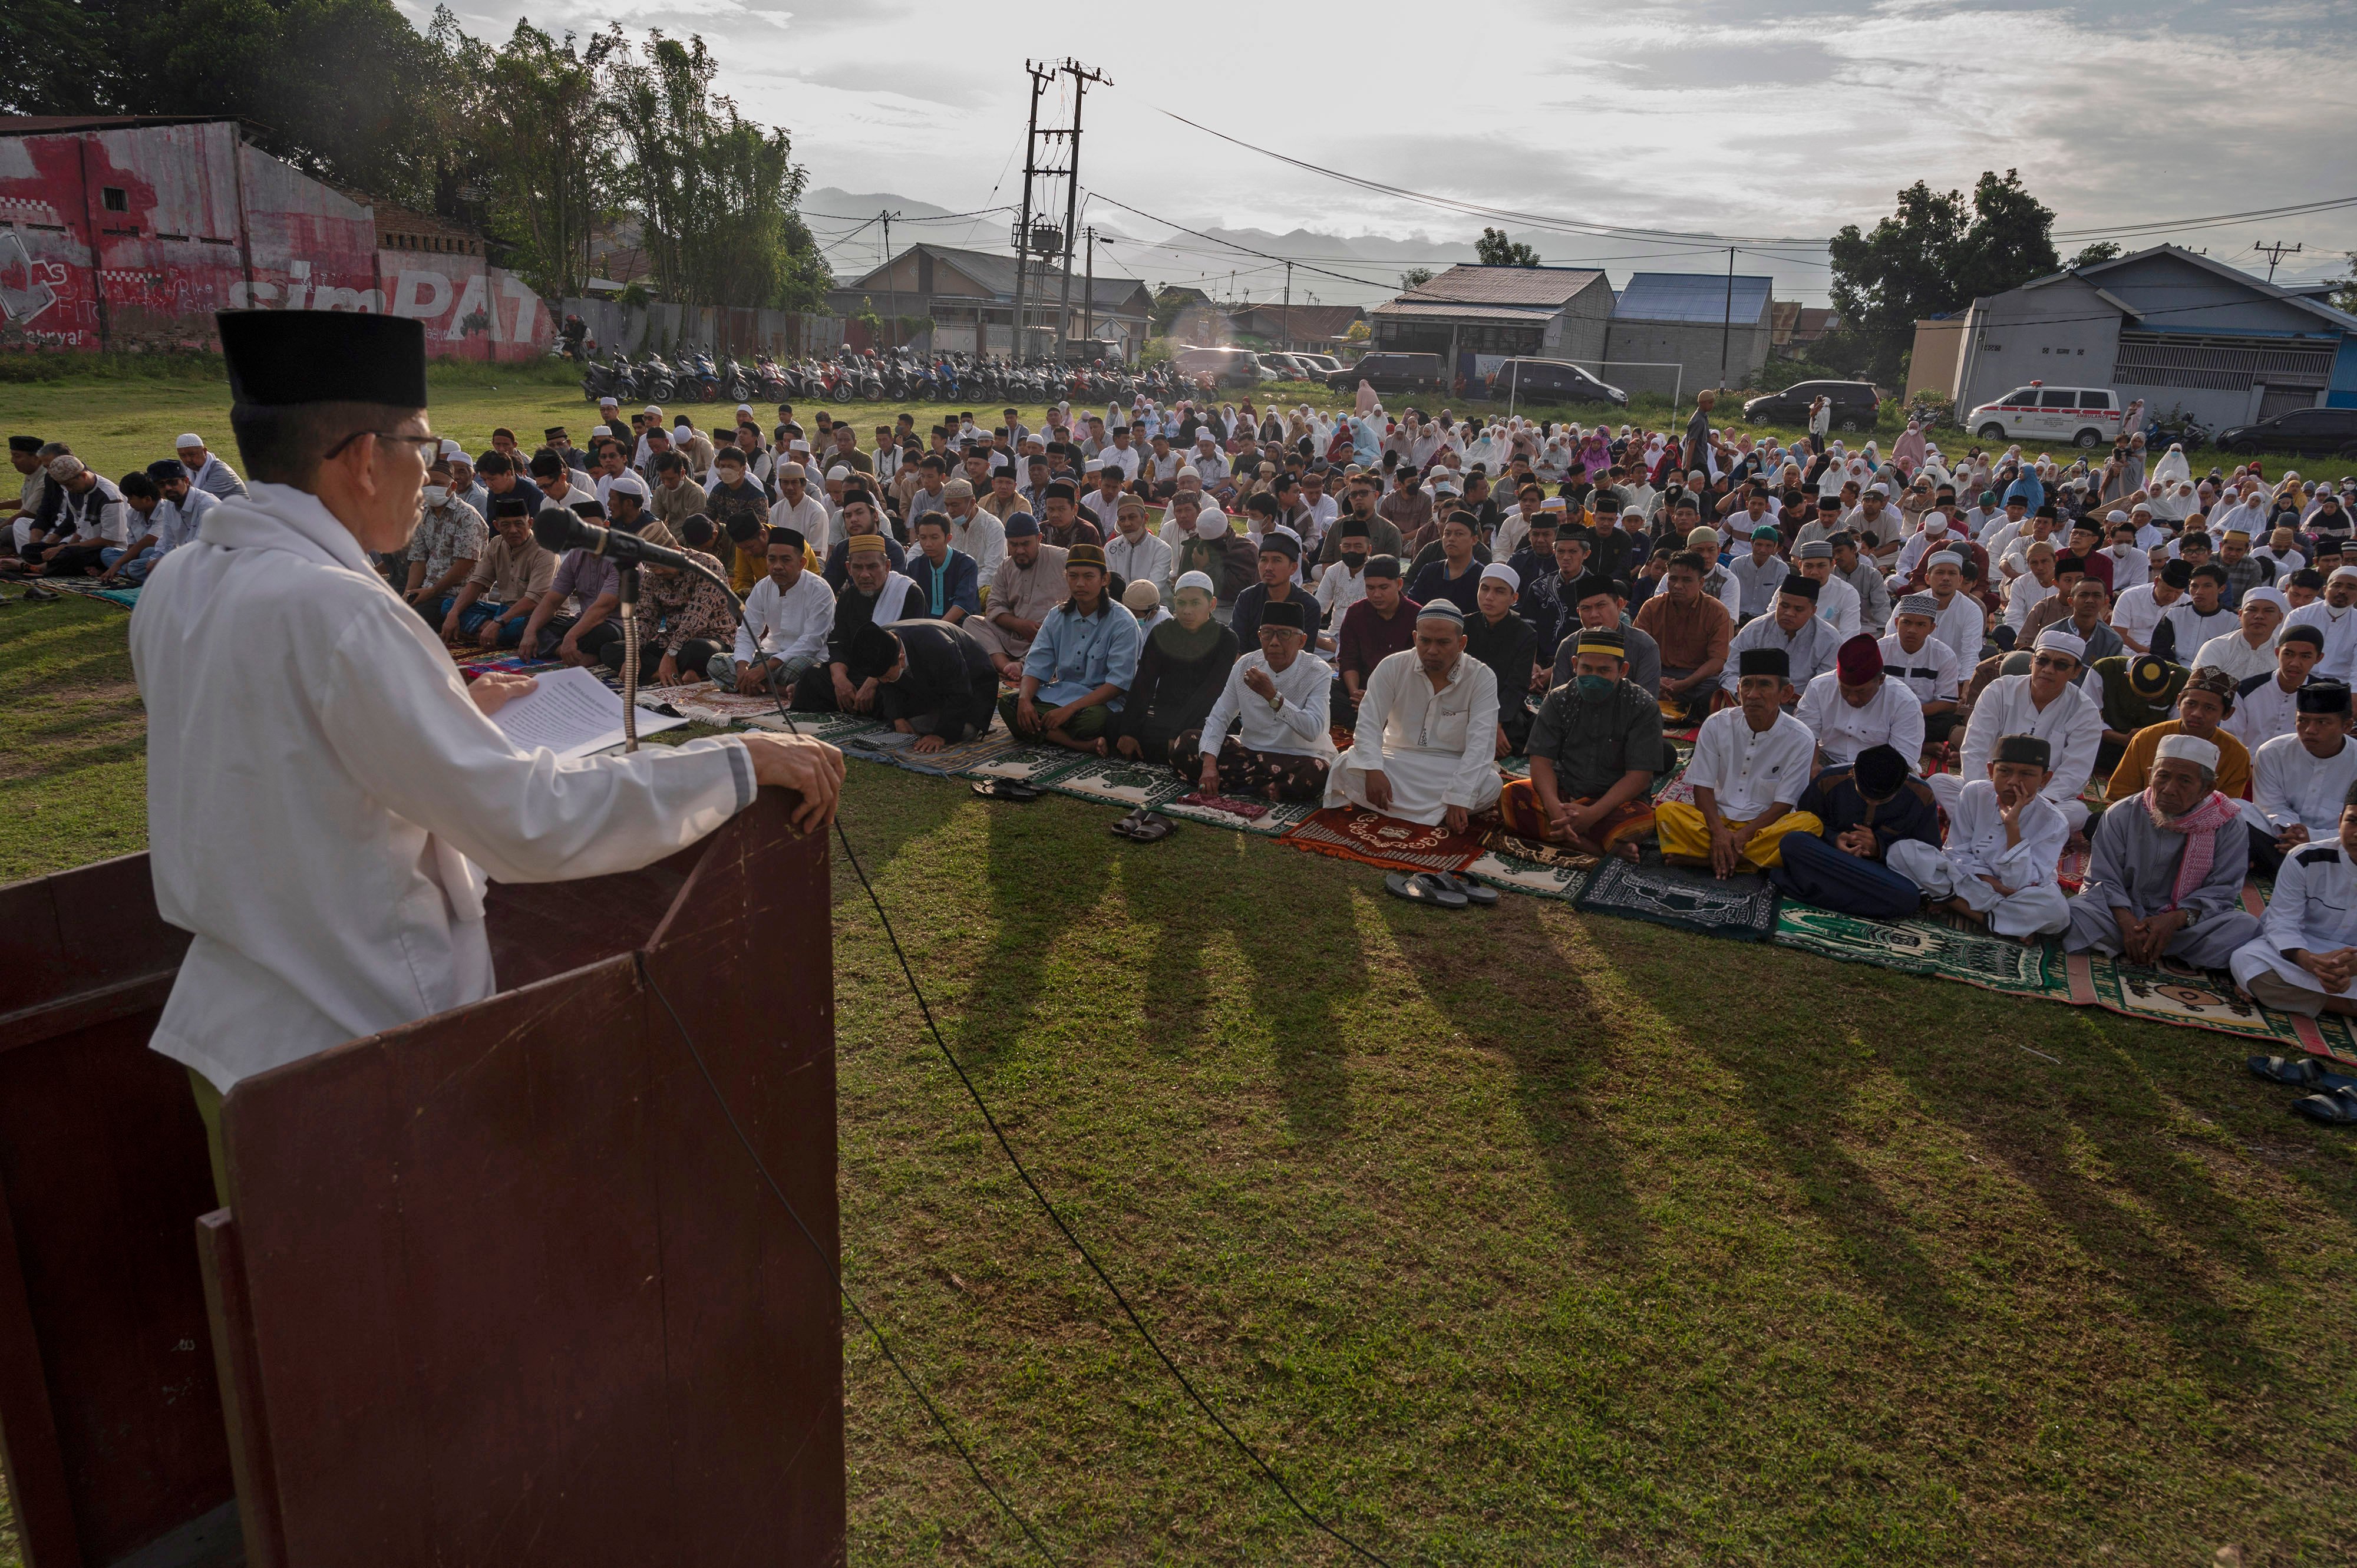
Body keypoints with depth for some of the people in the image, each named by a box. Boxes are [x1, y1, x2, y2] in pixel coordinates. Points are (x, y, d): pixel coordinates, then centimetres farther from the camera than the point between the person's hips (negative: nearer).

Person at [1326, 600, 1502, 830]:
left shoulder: (1482, 678, -10)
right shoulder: (1393, 667, -5)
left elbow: (1480, 744, -18)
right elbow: (1368, 723, -8)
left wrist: (1459, 798, -31)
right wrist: (1373, 770, -29)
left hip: (1453, 769, -1)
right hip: (1397, 761, 1)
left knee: (1489, 784, -32)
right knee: (1347, 766, -26)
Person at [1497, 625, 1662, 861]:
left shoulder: (1643, 707, -6)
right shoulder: (1559, 700, 3)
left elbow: (1639, 777, -12)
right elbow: (1541, 761, -5)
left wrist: (1592, 814, -27)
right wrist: (1554, 807, -27)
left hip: (1617, 799, -3)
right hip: (1563, 794, 4)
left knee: (1641, 817, -37)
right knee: (1510, 796, -28)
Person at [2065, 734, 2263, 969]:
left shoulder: (2229, 828, 0)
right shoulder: (2122, 815, 1)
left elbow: (2222, 890, -5)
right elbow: (2103, 879, -4)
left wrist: (2176, 919, -24)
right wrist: (2128, 922, -23)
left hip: (2189, 922, 1)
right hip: (2127, 915, -1)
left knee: (2245, 927, -29)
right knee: (2074, 911, -29)